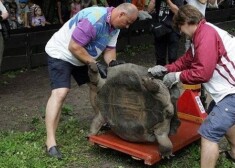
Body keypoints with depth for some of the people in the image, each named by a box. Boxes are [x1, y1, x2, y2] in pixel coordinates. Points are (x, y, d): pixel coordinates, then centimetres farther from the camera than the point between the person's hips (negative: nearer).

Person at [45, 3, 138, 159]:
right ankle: (50, 141, -22)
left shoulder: (115, 26, -2)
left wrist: (112, 63, -17)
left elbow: (110, 49, 3)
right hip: (61, 53, -9)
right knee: (60, 93, -21)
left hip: (82, 57, 9)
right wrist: (95, 64, -27)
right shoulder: (94, 19, -32)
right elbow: (74, 47, -31)